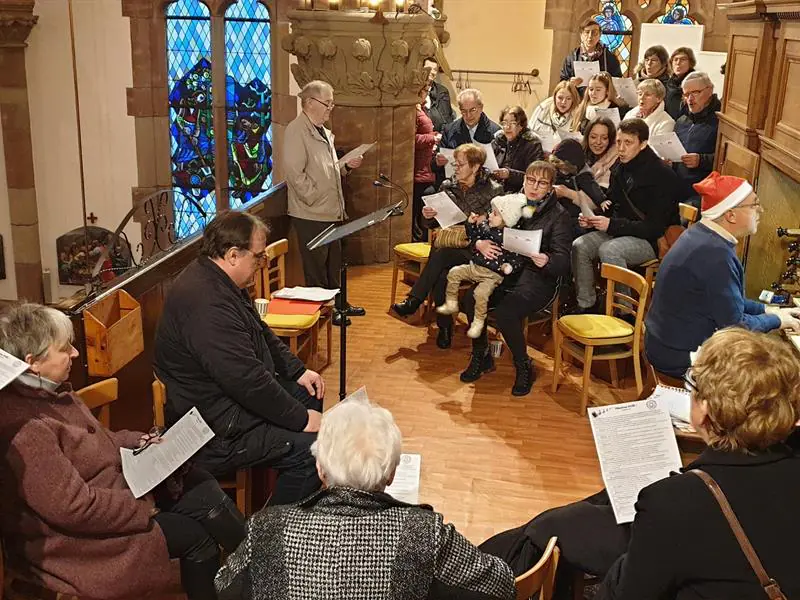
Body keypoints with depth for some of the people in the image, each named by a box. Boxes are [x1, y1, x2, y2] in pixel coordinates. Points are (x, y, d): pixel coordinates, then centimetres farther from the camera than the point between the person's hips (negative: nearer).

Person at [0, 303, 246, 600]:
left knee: (201, 485, 2)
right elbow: (74, 507, -30)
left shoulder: (48, 391, 1)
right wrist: (142, 506, -19)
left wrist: (137, 441, 3)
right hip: (76, 535, -9)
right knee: (195, 536, -7)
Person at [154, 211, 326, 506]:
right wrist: (301, 419, -20)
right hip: (216, 430, -12)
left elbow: (261, 332, 19)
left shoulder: (219, 281, 5)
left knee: (308, 394, 20)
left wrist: (298, 371, 11)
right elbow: (247, 382, -30)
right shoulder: (206, 304, -30)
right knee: (309, 450, -19)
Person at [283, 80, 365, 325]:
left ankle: (337, 304, 32)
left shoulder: (323, 132, 16)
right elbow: (294, 172, -23)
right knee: (316, 266, 3)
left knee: (334, 262, 19)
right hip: (311, 214, -9)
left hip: (330, 212, 9)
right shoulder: (297, 130, -15)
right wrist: (315, 199, -19)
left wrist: (347, 166, 7)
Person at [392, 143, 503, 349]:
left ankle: (413, 301, -21)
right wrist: (427, 216, -8)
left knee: (441, 255, -34)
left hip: (475, 249, -3)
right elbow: (432, 224, 15)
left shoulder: (493, 190, 0)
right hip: (448, 244, 4)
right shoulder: (448, 186, 11)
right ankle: (444, 326, -15)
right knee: (440, 275, -31)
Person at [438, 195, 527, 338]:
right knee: (454, 273, -3)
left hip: (492, 274, -7)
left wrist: (509, 267, -34)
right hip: (474, 267, 7)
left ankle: (478, 322, -5)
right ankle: (451, 304, 11)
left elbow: (517, 261, -14)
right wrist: (471, 223, 4)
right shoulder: (484, 226, 1)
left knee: (481, 293, -27)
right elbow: (472, 238, 18)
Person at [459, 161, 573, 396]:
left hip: (536, 277, -4)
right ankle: (481, 355, 2)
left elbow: (563, 262, -7)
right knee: (470, 300, -24)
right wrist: (480, 243, -13)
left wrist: (547, 261, -30)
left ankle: (524, 367, -4)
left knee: (505, 313, -31)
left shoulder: (559, 216, 1)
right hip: (504, 271, 4)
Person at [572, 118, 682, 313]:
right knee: (579, 246, -16)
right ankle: (586, 307, -6)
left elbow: (655, 227, -20)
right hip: (618, 231, 7)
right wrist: (593, 219, -5)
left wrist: (612, 225, -24)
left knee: (609, 250, -33)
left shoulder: (663, 176, -16)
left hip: (652, 241, -7)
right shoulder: (620, 169, 7)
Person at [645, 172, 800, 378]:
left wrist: (769, 311, 11)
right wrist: (777, 320, -4)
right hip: (681, 358, -9)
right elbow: (735, 325, -20)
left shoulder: (701, 235, 3)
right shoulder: (715, 254, -27)